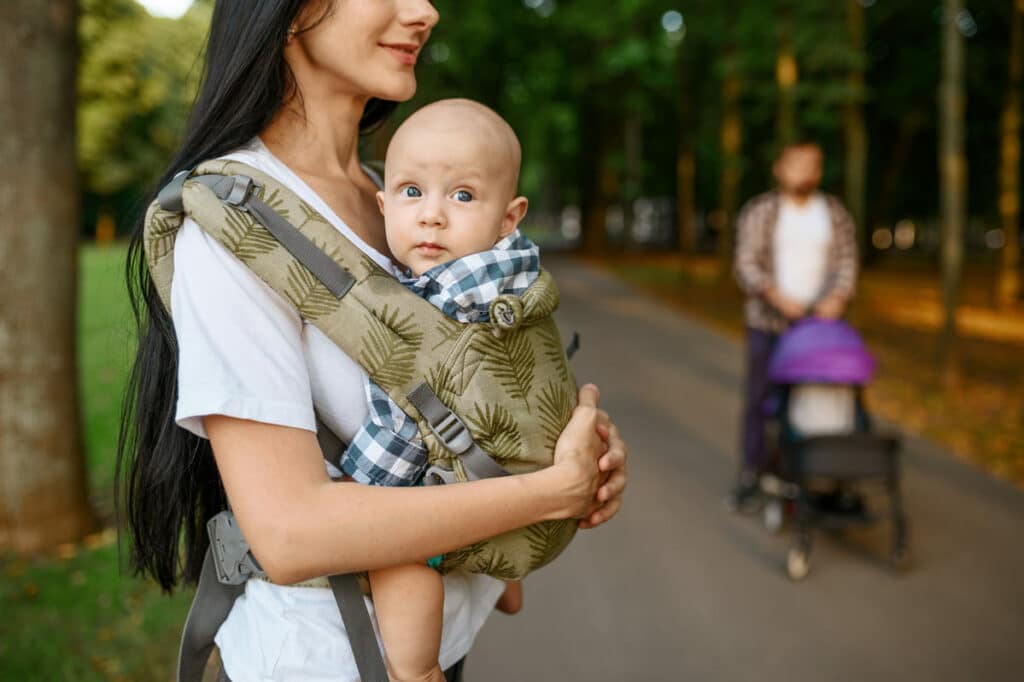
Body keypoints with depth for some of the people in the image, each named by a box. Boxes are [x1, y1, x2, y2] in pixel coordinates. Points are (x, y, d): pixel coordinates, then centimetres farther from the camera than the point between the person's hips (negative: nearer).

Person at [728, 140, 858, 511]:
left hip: (820, 320, 2)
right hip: (768, 321, -1)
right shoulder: (759, 211, 0)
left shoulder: (835, 212, 8)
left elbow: (846, 261, 1)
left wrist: (837, 298, -18)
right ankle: (750, 477, 10)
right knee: (760, 398, 1)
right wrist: (778, 297, -23)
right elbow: (746, 264, -8)